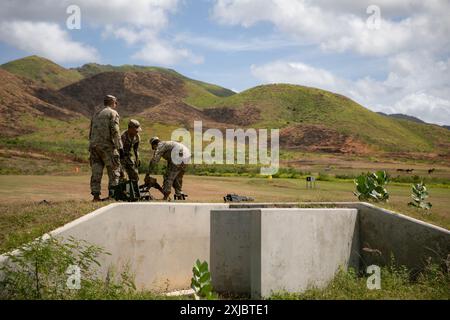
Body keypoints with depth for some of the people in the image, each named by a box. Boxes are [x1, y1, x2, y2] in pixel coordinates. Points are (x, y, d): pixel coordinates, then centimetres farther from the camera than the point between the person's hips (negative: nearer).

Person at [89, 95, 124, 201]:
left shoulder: (96, 114, 22)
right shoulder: (113, 113, -1)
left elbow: (91, 132, 21)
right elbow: (115, 132, -12)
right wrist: (120, 147, -13)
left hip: (94, 146, 6)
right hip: (107, 146, -6)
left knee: (96, 172, 6)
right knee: (114, 170, 1)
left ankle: (96, 194, 3)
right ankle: (112, 193, -6)